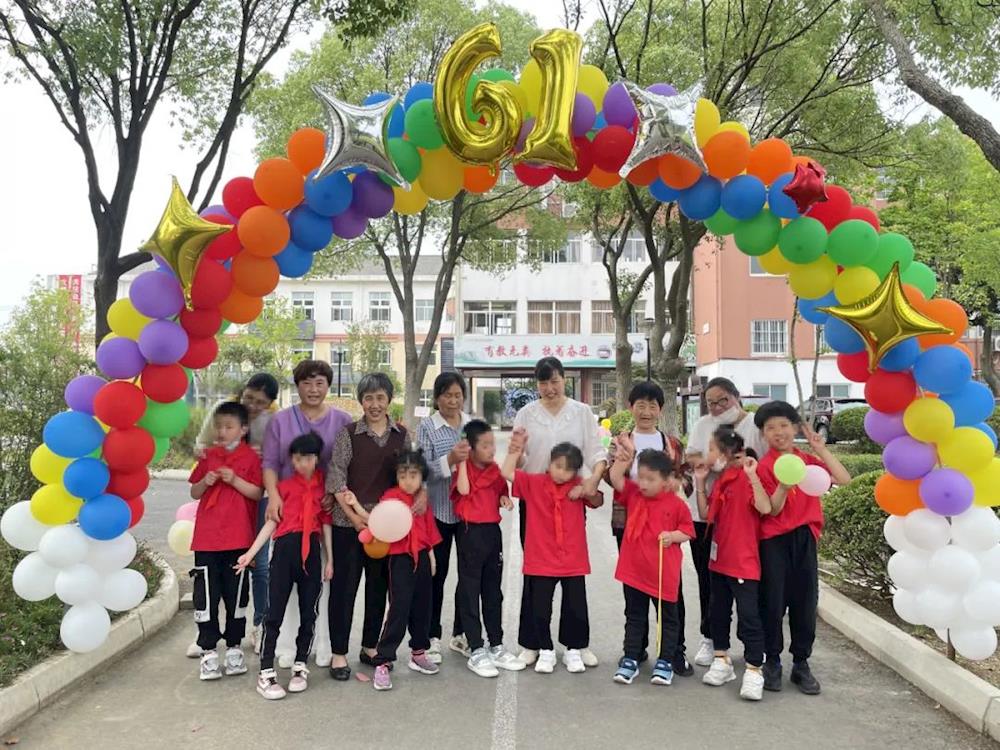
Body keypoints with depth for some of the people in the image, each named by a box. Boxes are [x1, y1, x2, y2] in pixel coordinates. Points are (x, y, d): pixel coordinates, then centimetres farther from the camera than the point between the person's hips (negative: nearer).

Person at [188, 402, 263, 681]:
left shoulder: (251, 457, 0)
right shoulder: (209, 456, 9)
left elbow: (258, 493, -5)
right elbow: (194, 493, 13)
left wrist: (235, 480, -17)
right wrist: (205, 482, -8)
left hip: (238, 538, -2)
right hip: (207, 537, 2)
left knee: (236, 594, 8)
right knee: (206, 595, 3)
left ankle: (234, 647, 21)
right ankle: (208, 650, 13)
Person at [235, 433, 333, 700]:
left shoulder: (323, 485, 8)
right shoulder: (284, 486, 5)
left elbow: (326, 523, 9)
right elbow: (271, 522, 3)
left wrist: (330, 559, 7)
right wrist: (251, 552, -5)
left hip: (312, 552, 2)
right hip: (285, 549, -2)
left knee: (308, 612, 7)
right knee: (275, 613, -2)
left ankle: (300, 667, 21)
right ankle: (266, 673, 3)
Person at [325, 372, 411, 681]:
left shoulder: (401, 434, 6)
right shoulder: (348, 433, -4)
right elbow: (336, 476, -7)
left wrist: (421, 492, -9)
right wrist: (353, 515, -14)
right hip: (349, 521, -3)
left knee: (378, 585, 13)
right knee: (344, 585, 2)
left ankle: (370, 647, 28)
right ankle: (338, 653, 14)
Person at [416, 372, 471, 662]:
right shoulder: (427, 427, -4)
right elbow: (424, 469, -12)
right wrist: (450, 460, -27)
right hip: (439, 510, -3)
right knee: (437, 573, 6)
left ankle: (460, 633, 26)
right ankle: (432, 637, 19)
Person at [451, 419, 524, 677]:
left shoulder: (494, 469, 8)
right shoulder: (463, 468, -9)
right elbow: (463, 489, -27)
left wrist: (504, 499, 0)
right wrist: (462, 460, -22)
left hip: (493, 530, 6)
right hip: (470, 532, -6)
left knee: (493, 592, 14)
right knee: (470, 593, 2)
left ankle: (496, 646, 25)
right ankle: (476, 651, 9)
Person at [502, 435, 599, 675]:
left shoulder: (578, 486, 3)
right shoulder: (534, 483, -3)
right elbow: (506, 473, -8)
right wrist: (516, 448, -13)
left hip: (574, 562, 1)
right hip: (541, 561, -1)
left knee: (576, 608, 9)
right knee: (540, 608, 7)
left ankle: (573, 651, 25)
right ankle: (545, 651, 23)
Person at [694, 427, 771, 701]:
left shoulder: (746, 479, -16)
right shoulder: (721, 481, 10)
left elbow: (765, 508, -30)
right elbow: (706, 513, 11)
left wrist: (752, 475, -37)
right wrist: (700, 483, 5)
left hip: (743, 561, -9)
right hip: (720, 558, 9)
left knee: (748, 616, -3)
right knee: (719, 612, 17)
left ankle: (754, 671, 5)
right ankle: (722, 661, 29)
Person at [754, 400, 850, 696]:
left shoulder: (808, 461, 6)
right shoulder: (764, 466, -6)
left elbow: (844, 480, -6)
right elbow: (772, 510, -11)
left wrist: (821, 450, -9)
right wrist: (783, 485, -28)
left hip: (804, 539, 4)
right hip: (775, 541, -4)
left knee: (805, 603, 8)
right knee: (773, 602, 4)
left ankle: (801, 664, 20)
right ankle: (772, 662, 18)